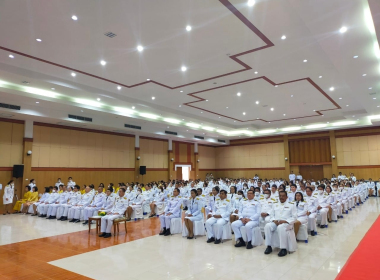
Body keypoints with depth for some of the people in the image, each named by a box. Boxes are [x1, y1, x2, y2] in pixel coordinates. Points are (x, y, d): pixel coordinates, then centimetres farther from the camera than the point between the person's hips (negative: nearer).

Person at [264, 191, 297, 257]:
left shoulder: (291, 205, 9)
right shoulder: (275, 204, 21)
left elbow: (294, 217, 2)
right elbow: (272, 215, 18)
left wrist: (284, 221, -13)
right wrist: (274, 220, -6)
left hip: (286, 223, -4)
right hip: (275, 222, 4)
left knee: (281, 227, -39)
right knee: (267, 226, -29)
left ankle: (283, 249, -31)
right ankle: (269, 246, -21)